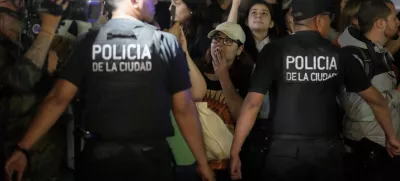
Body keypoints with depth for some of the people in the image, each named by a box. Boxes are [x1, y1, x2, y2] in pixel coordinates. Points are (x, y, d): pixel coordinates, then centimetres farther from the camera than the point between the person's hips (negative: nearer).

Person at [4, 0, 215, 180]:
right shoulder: (166, 42, -4)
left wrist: (23, 148, 2)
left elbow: (58, 99, -4)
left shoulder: (88, 43, 1)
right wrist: (203, 162, 3)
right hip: (151, 157, -2)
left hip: (100, 156, 2)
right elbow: (184, 109, -4)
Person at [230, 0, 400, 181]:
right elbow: (376, 100, 11)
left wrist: (234, 153, -3)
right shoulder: (339, 54, 3)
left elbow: (252, 103, -9)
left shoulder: (274, 50, -3)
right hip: (327, 150, 2)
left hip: (285, 150, -2)